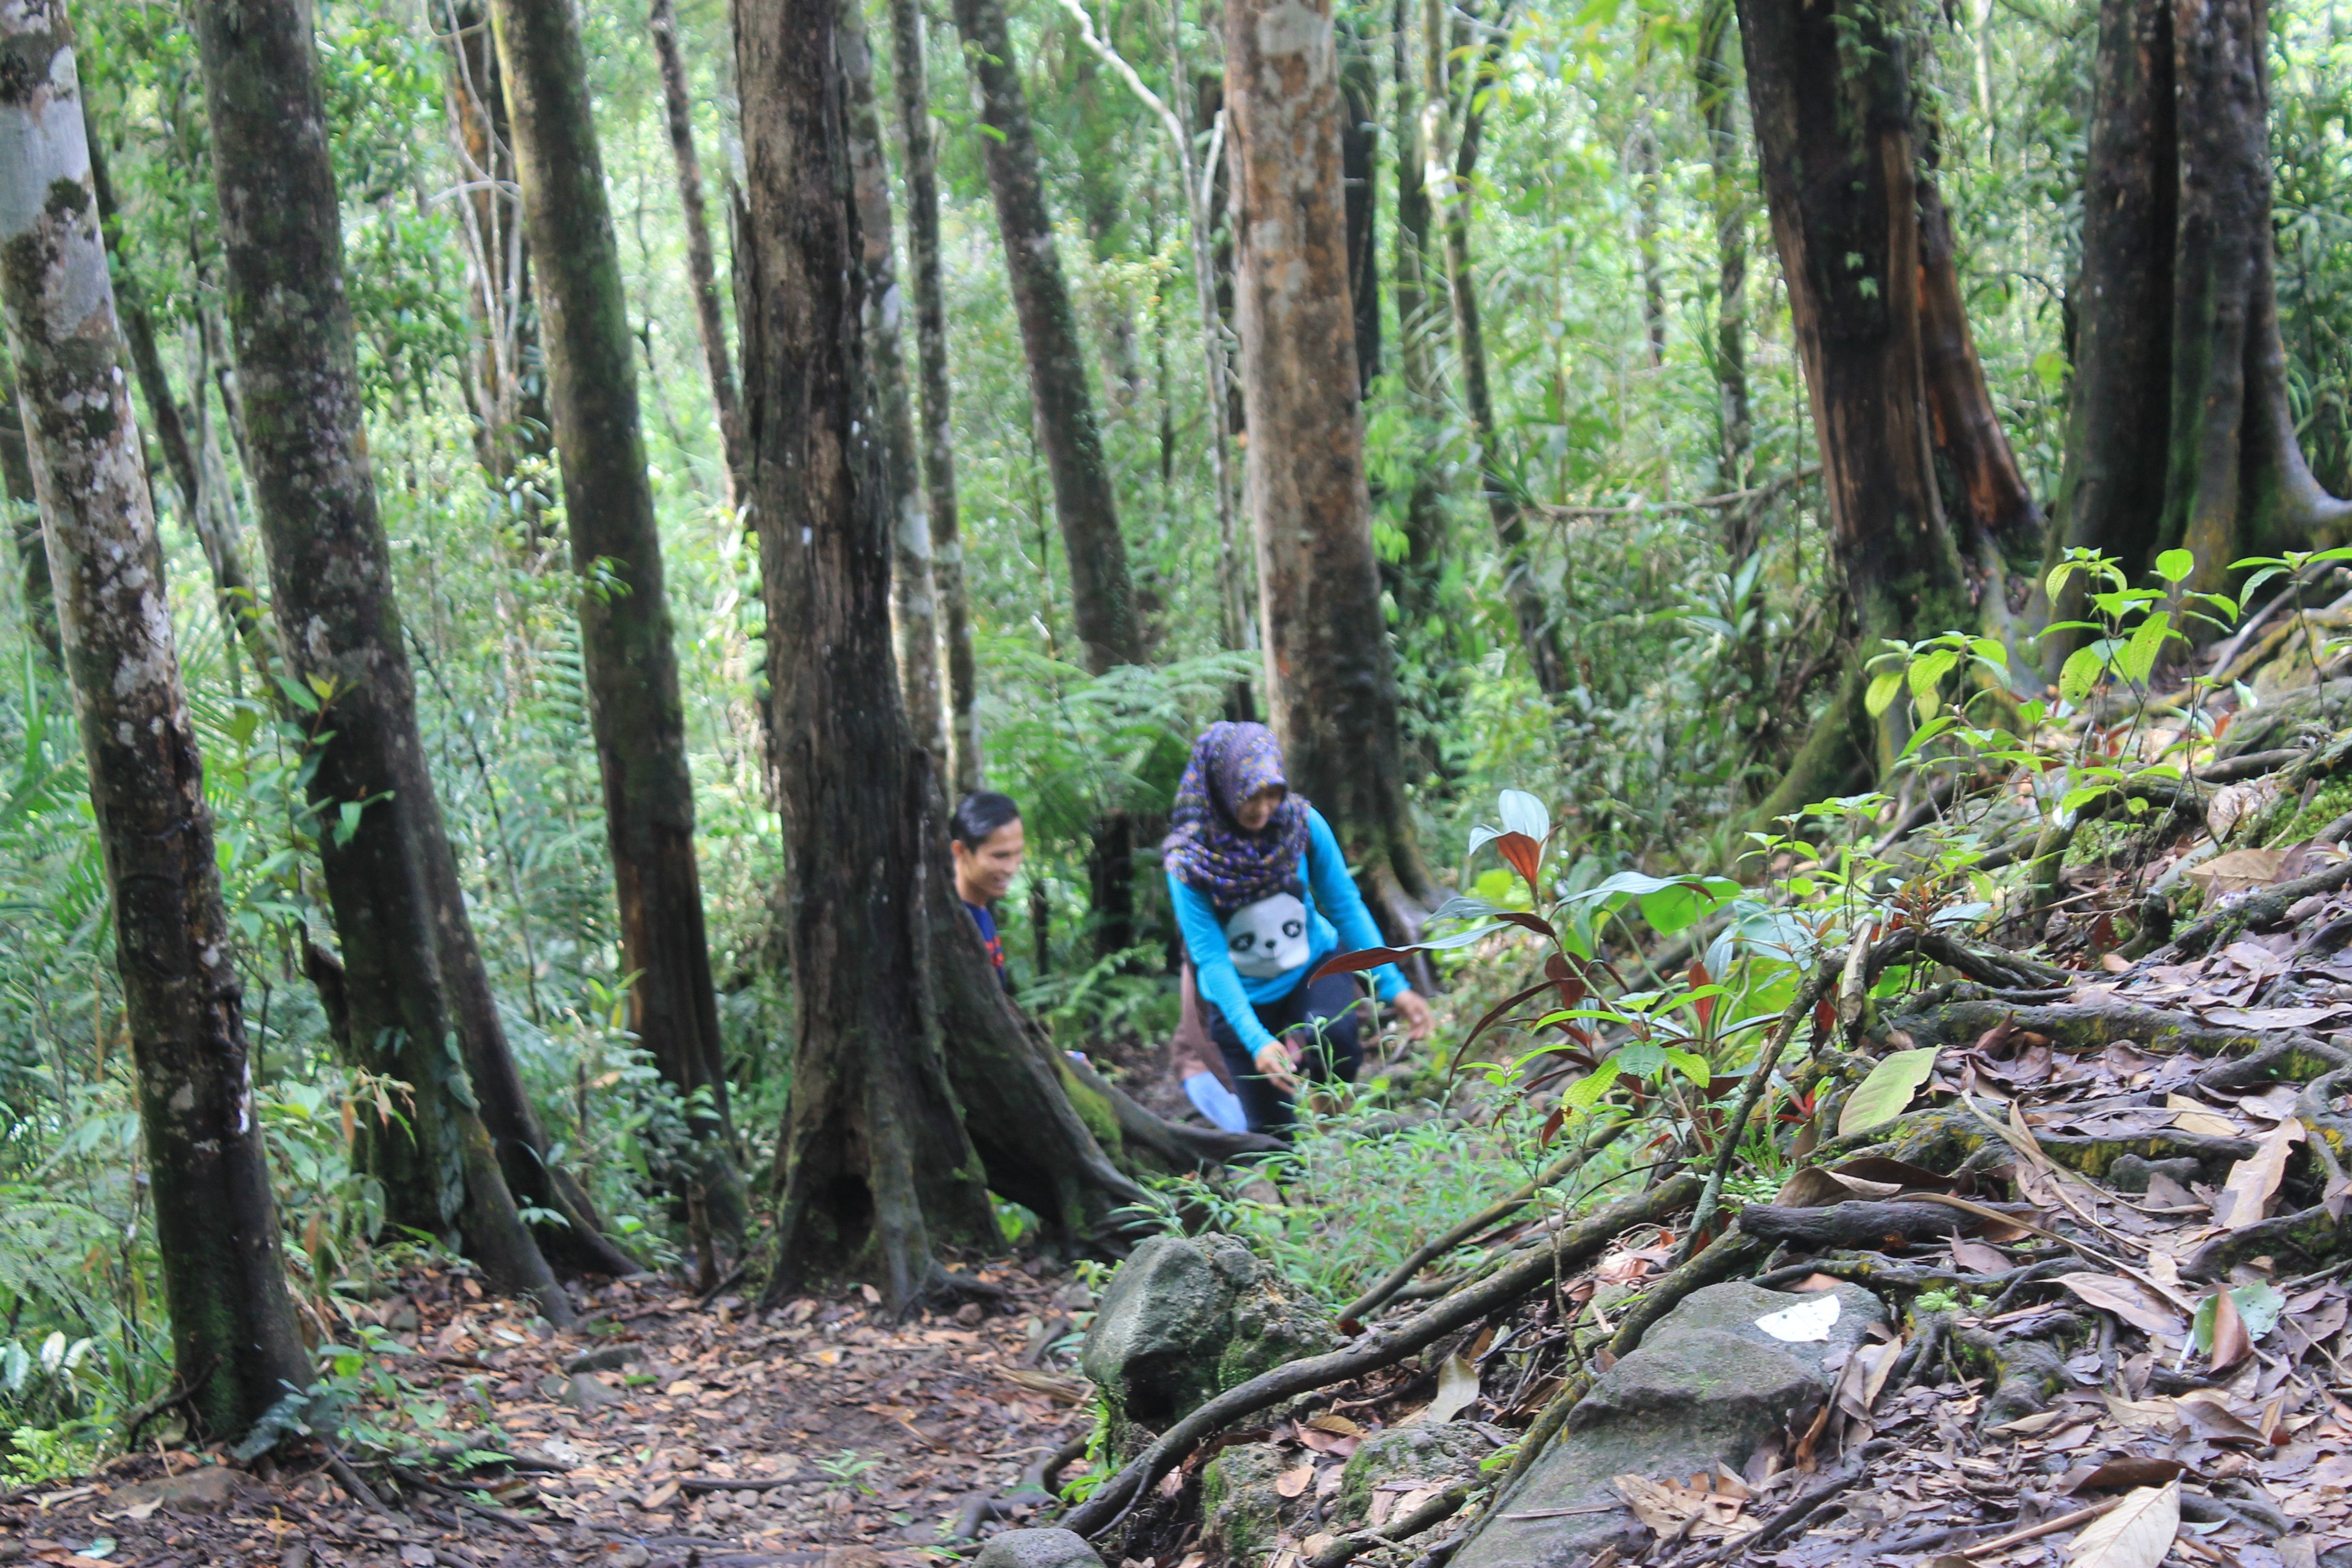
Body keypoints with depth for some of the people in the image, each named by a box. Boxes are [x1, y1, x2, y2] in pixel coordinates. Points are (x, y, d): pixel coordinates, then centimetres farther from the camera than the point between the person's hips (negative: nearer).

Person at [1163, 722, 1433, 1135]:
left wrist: (1393, 987, -9)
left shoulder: (1304, 825, -15)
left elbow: (1347, 908, -5)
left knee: (1335, 1034, -34)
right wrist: (1257, 1041, -32)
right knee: (1271, 1131, 0)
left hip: (1313, 969, 1)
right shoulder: (1189, 860, -20)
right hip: (1242, 995, -1)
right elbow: (1211, 960, -22)